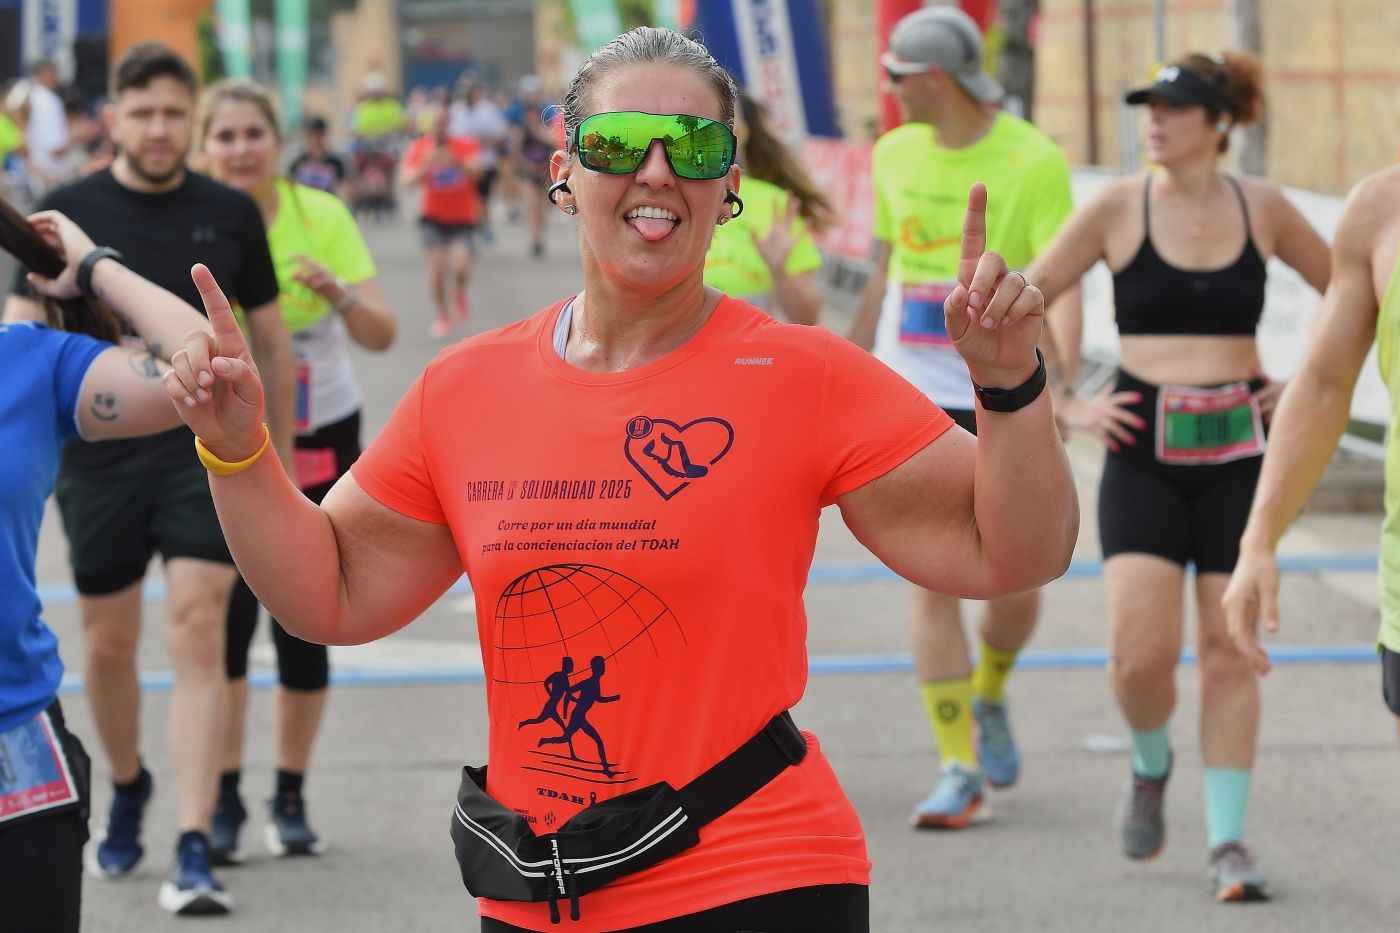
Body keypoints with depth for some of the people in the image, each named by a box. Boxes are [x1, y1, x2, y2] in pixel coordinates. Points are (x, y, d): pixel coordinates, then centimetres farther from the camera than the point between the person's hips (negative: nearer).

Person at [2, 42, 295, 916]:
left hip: (206, 451, -1)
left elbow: (271, 340, 11)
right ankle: (128, 787, 40)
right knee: (109, 643, 11)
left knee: (199, 632, -12)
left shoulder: (232, 214, 2)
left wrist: (281, 457, 13)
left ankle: (194, 854, -13)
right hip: (100, 455, 1)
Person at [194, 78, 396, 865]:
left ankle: (292, 798, 19)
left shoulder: (323, 216, -7)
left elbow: (382, 335, -12)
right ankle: (225, 799, -1)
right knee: (228, 616, -11)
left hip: (321, 444, 1)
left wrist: (336, 291, -31)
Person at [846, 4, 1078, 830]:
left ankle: (989, 699, 36)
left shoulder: (1034, 162, -9)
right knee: (934, 584, -5)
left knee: (1014, 585, 4)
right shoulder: (896, 155, 7)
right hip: (912, 398, 3)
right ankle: (959, 772, -2)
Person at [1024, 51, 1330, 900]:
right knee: (1141, 653, -12)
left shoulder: (1262, 208, 2)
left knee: (1229, 649, 2)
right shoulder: (1117, 209, -2)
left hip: (1237, 450, 1)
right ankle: (1152, 764, 21)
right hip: (1143, 449, -1)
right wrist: (1065, 406, -2)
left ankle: (1228, 840, 12)